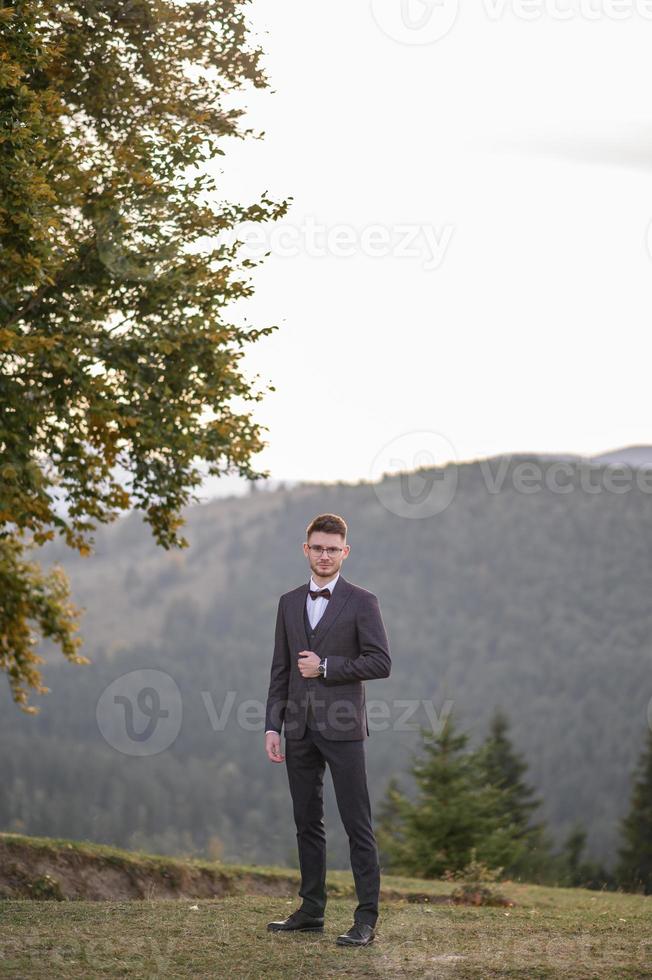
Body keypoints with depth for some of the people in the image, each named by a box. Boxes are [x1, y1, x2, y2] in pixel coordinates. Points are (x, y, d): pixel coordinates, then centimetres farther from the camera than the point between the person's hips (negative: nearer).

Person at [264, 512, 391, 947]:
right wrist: (273, 725, 6)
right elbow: (280, 670, 13)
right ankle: (311, 911, 19)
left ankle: (367, 919, -4)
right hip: (300, 730, 5)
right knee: (308, 822, 11)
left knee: (357, 824, -5)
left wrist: (326, 667, -13)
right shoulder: (290, 603, 13)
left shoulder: (362, 602, -2)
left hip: (342, 728, -5)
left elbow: (381, 662, -9)